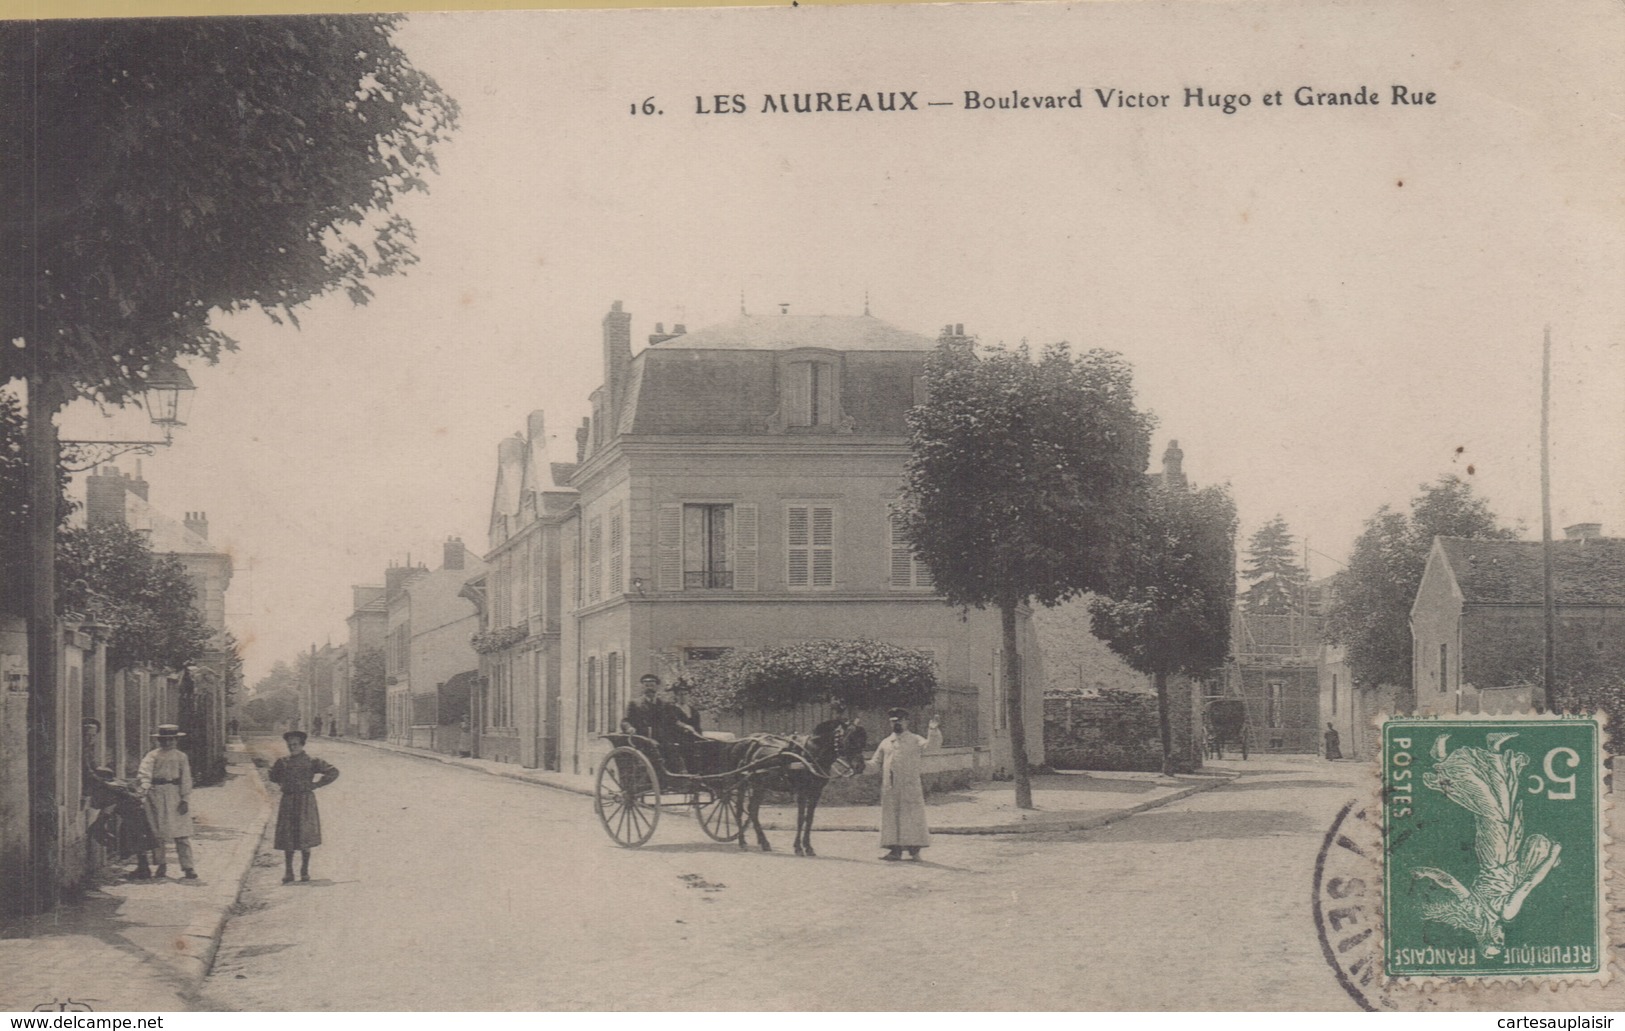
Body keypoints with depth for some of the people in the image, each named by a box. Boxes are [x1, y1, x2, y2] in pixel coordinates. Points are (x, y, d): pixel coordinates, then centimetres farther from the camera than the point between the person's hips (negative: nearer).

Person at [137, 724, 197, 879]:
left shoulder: (181, 757, 11)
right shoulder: (153, 756, 3)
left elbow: (186, 779, 7)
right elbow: (143, 773, -10)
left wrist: (185, 799, -3)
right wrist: (144, 788, -29)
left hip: (176, 797, 1)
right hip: (157, 794, -1)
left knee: (182, 834, -4)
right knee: (160, 833, 4)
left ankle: (188, 868, -5)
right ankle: (161, 865, 15)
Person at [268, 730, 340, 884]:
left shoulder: (311, 761, -1)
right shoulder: (282, 762, 8)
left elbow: (333, 772, -3)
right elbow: (274, 777, 27)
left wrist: (316, 784, -5)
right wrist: (284, 783, 11)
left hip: (305, 801, -3)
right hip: (287, 801, 3)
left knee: (305, 837, 0)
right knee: (287, 839, 0)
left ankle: (305, 871, 12)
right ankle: (288, 873, 6)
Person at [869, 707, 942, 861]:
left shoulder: (915, 740, 6)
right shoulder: (885, 743, 17)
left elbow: (932, 746, -9)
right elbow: (876, 763, 21)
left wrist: (933, 730, -23)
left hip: (910, 787, -3)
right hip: (890, 788, 3)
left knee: (912, 817, -3)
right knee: (891, 818, 2)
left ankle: (914, 850, 1)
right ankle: (895, 850, 5)